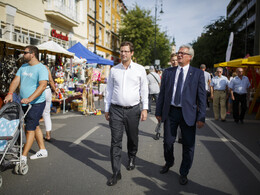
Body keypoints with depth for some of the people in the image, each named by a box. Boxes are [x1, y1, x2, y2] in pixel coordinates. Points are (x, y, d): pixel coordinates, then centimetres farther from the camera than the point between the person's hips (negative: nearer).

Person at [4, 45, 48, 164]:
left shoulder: (41, 68, -14)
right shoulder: (23, 67, 12)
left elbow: (43, 85, -25)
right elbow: (16, 81, 6)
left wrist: (30, 99, -33)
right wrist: (10, 93, -11)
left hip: (36, 103, -8)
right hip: (24, 104, 8)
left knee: (30, 129, -5)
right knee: (35, 127, 15)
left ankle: (23, 156, 1)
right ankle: (42, 150, 27)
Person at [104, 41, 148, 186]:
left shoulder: (140, 69, 2)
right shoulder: (114, 70, 6)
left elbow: (144, 90, 4)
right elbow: (109, 90, 11)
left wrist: (145, 109, -3)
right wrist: (107, 109, 10)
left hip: (133, 109, 0)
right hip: (116, 110, 1)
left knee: (133, 138, 14)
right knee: (115, 141, -2)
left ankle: (132, 158, 43)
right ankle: (116, 173, 6)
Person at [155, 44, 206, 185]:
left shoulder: (198, 73, 0)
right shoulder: (168, 72, 7)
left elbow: (202, 96, -2)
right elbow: (162, 93, 9)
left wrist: (201, 117, -8)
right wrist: (158, 112, 6)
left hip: (188, 114, -2)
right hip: (170, 112, 2)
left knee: (188, 145, 7)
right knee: (168, 142, 11)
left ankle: (183, 173, 29)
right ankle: (169, 163, 42)